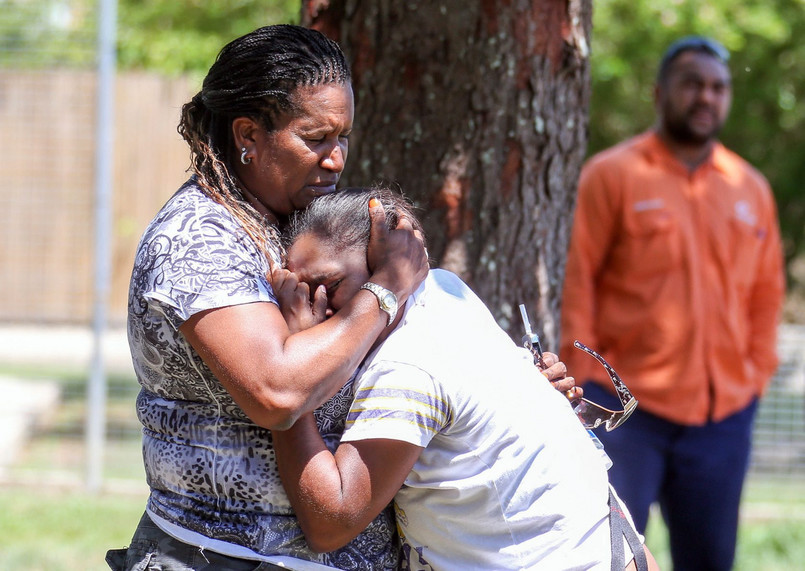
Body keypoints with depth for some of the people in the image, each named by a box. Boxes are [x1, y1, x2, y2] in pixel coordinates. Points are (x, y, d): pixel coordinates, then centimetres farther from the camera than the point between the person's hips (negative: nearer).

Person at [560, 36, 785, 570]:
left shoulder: (752, 190, 13)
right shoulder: (612, 175, -1)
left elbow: (766, 292, 19)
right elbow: (577, 279, -2)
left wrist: (756, 375, 10)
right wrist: (583, 375, -7)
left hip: (724, 414, 4)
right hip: (624, 406, -4)